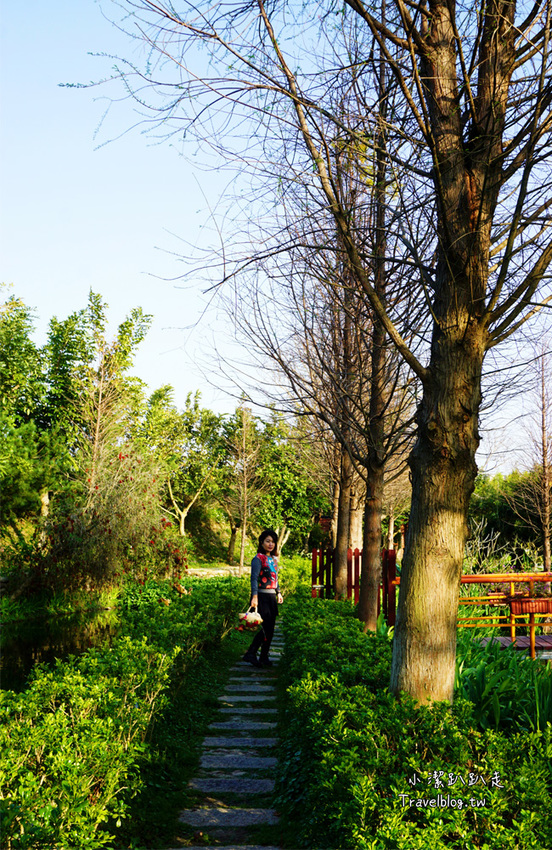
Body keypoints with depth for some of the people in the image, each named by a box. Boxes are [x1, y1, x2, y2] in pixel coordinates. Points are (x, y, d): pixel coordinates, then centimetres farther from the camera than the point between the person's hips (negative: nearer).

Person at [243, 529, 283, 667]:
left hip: (271, 597, 8)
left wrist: (278, 593, 22)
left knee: (270, 628, 7)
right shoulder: (258, 559, -9)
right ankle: (251, 654, -3)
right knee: (266, 628, -12)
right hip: (262, 596, -8)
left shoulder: (273, 559, 16)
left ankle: (264, 657, 16)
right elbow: (254, 579, -17)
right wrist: (254, 596, -26)